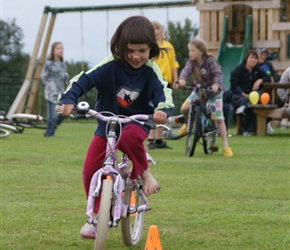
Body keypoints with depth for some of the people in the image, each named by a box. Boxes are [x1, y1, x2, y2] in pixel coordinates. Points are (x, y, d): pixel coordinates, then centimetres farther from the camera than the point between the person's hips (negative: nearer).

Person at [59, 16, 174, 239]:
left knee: (129, 137, -39)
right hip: (107, 123, 2)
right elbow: (83, 80, -21)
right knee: (90, 170, -8)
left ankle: (144, 173, -11)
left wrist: (162, 110, -46)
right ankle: (96, 216, 12)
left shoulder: (151, 71, -13)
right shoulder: (110, 65, -17)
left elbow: (163, 92, -23)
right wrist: (69, 100, -39)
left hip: (136, 122, -1)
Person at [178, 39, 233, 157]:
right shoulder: (191, 61, -10)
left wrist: (216, 84, -53)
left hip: (214, 91, -4)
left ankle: (226, 146, -3)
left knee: (219, 119, -9)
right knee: (184, 109, -14)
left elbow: (218, 73, -32)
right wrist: (182, 79, -50)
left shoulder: (210, 61, -21)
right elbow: (186, 70, -27)